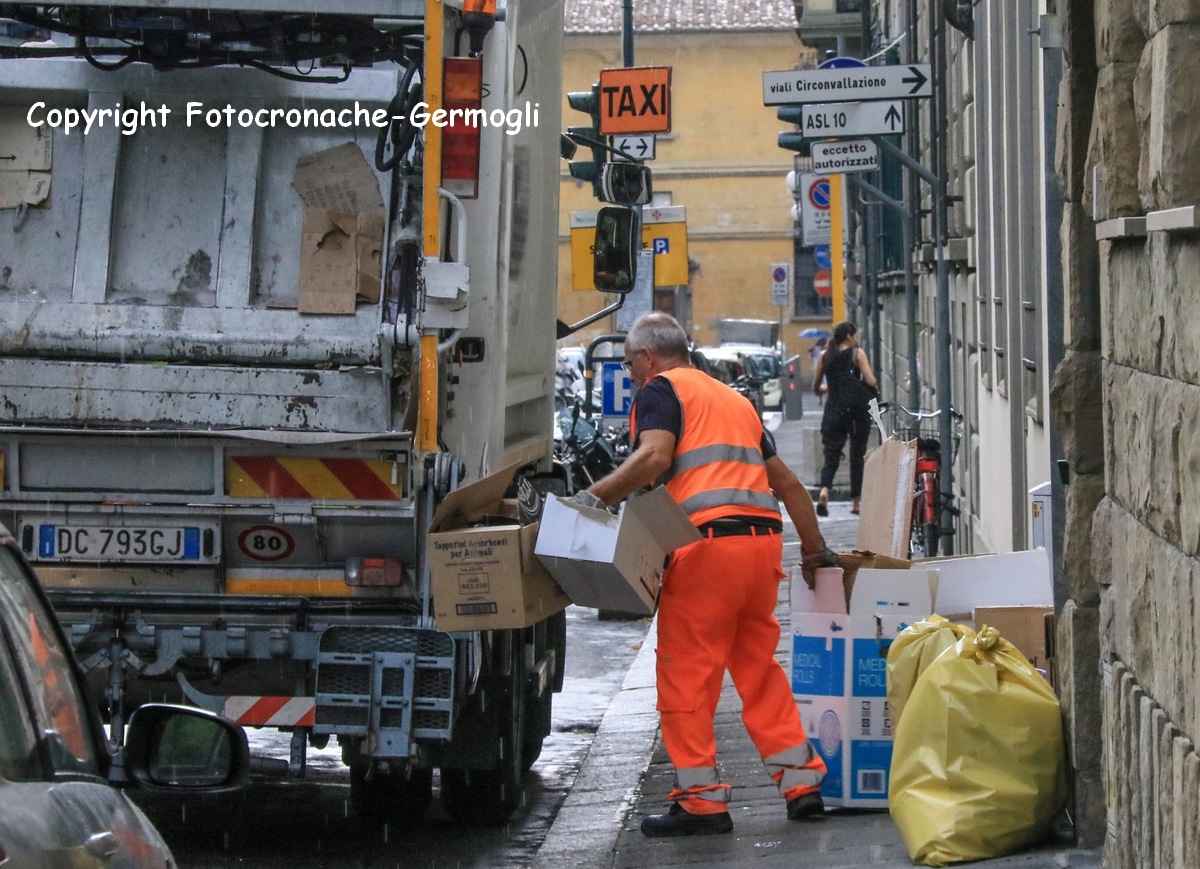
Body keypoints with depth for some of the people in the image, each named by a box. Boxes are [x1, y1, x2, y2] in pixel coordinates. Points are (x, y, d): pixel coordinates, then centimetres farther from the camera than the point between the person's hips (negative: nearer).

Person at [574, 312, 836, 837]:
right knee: (759, 667, 17)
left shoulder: (660, 389, 5)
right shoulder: (733, 399, 28)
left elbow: (654, 456, -15)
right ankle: (802, 781, 15)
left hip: (707, 543, -7)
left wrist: (596, 497, -14)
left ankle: (701, 799, -2)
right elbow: (786, 482, 29)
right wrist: (815, 551, 35)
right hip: (764, 541, 7)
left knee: (687, 674, -1)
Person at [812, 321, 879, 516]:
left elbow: (816, 388, 13)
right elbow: (871, 382, -13)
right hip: (856, 410, -2)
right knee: (857, 456, 10)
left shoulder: (825, 357, 8)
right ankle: (856, 502, 13)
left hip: (833, 411, 3)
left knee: (831, 456, 1)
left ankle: (824, 491, -26)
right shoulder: (857, 354, -3)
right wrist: (875, 385, 9)